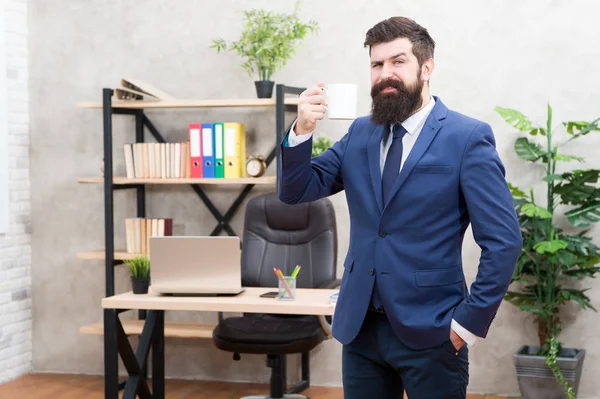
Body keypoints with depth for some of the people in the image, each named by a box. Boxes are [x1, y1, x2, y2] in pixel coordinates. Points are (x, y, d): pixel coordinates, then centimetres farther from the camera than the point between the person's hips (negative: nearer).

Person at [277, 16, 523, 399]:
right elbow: (296, 191, 5)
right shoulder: (359, 133, 8)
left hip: (429, 332, -5)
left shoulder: (467, 137, -10)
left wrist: (469, 323, -14)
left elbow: (504, 241, -12)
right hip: (359, 327, 5)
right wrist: (302, 131, -12)